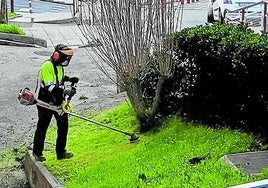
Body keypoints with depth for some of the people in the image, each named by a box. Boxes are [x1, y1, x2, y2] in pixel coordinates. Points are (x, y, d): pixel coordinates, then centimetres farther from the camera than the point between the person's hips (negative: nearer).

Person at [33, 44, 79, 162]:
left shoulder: (58, 65, 7)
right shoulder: (47, 66, -21)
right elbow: (50, 87, -27)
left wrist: (69, 79, 9)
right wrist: (65, 91, -33)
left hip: (58, 101, 8)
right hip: (46, 103, -8)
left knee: (63, 126, 7)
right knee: (42, 127, 5)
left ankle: (61, 152, 19)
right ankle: (37, 153, 20)